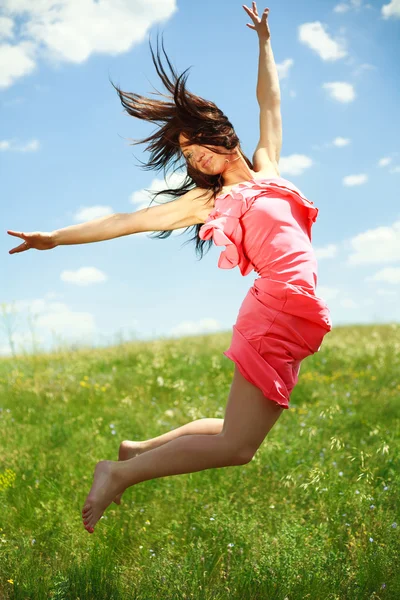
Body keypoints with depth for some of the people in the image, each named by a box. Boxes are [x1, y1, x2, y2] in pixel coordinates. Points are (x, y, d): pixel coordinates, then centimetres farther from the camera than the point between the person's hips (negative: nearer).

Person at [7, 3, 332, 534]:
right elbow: (130, 222, 7)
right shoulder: (207, 202, 5)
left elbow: (270, 101, 27)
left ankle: (138, 449, 24)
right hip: (279, 312, -6)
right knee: (237, 445, -8)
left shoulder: (266, 168, 17)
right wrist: (57, 238, 9)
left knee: (237, 434, 12)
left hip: (296, 319, 6)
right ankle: (121, 473, 2)